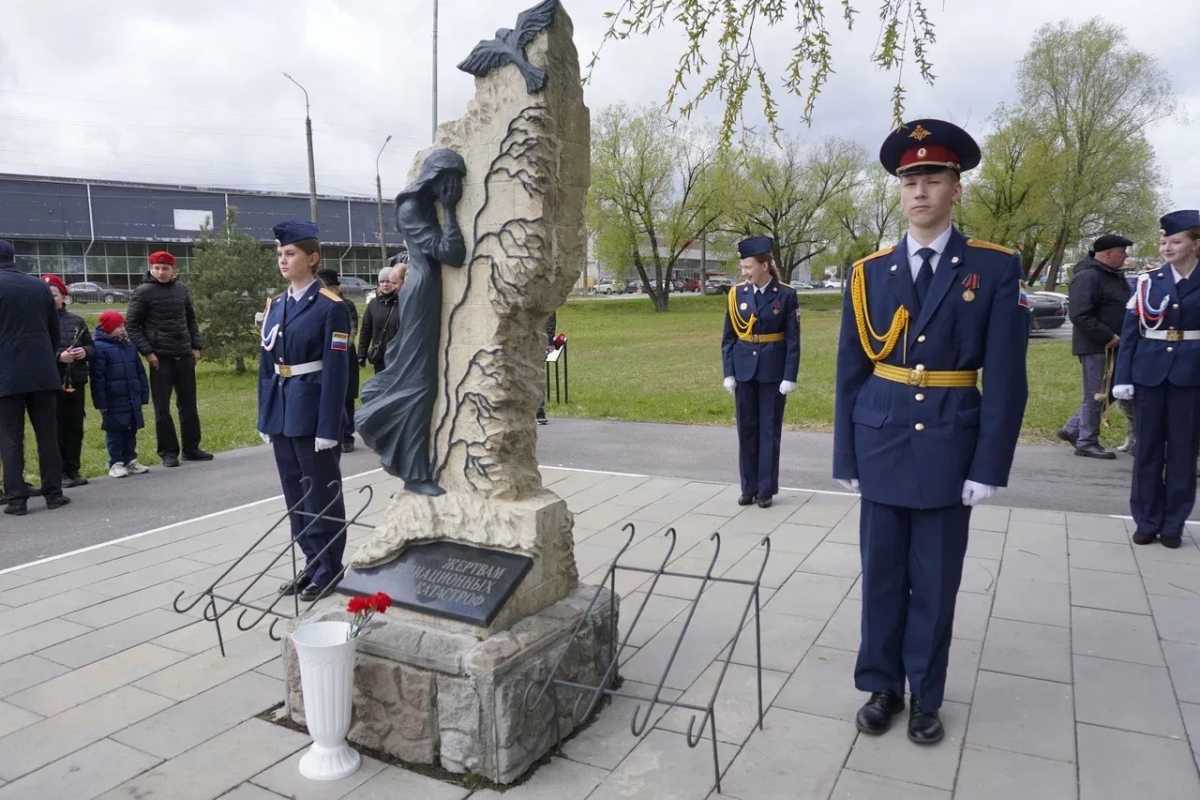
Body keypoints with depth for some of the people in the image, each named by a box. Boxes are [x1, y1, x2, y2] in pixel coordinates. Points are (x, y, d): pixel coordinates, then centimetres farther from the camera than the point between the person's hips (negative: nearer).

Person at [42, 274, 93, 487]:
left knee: (75, 428, 9)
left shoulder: (76, 320, 9)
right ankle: (59, 473, 10)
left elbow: (91, 347, 14)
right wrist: (58, 357, -20)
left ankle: (73, 470, 19)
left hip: (76, 382, 4)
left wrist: (85, 352, -7)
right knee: (56, 430, 1)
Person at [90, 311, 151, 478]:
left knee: (131, 430, 12)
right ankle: (116, 463, 9)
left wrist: (143, 395, 13)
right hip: (113, 401, -6)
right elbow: (97, 378, -12)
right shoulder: (99, 348, -9)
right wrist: (101, 402, -14)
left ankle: (130, 460, 22)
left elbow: (140, 372, 16)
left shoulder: (129, 346, 12)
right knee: (115, 432, 1)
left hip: (132, 400, 6)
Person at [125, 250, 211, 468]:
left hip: (185, 356, 4)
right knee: (162, 408, 0)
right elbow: (131, 325, -3)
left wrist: (196, 346, 9)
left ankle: (191, 448, 19)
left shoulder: (182, 289, 9)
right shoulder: (143, 292, -4)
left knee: (188, 405, 9)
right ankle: (168, 452, 9)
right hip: (160, 358, -4)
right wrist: (147, 352, -11)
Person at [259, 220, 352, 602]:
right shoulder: (275, 306, 11)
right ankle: (311, 563, 27)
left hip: (313, 413, -7)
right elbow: (266, 365, 14)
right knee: (295, 493, 14)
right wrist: (265, 417, 11)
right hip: (281, 413, 7)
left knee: (322, 494, 4)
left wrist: (328, 427, -17)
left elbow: (336, 371, -14)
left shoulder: (331, 306, -10)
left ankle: (328, 570, 17)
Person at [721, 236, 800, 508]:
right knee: (746, 429, 8)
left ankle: (766, 489, 14)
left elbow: (793, 340, -5)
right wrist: (728, 373, -1)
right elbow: (728, 337, 5)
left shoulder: (786, 294, -6)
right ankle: (749, 487, 19)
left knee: (770, 429, 4)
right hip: (744, 369, 3)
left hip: (773, 371, -3)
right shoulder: (736, 294, 2)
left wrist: (790, 377, -10)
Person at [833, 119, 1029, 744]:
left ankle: (925, 697, 27)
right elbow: (850, 374, 4)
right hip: (882, 447, 2)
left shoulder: (995, 268, -3)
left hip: (948, 451, -1)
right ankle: (881, 687, 28)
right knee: (881, 576, 11)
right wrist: (846, 456, 3)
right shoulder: (869, 272, 3)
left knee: (935, 583, 10)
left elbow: (1005, 377, -5)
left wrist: (988, 467, -8)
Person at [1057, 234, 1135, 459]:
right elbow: (1080, 316, -23)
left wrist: (1119, 336, 11)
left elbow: (1123, 308, 27)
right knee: (1096, 395, -3)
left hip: (1112, 346, 9)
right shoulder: (1087, 277, -15)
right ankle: (1086, 443, 8)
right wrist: (1108, 337, -21)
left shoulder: (1115, 276, 16)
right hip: (1095, 346, -9)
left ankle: (1072, 430, 23)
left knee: (1106, 392, 14)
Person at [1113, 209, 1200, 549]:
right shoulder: (1147, 282, 3)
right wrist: (1123, 378, -5)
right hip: (1149, 373, 1)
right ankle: (1146, 521, 16)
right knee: (1147, 449, 5)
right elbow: (1129, 332, 2)